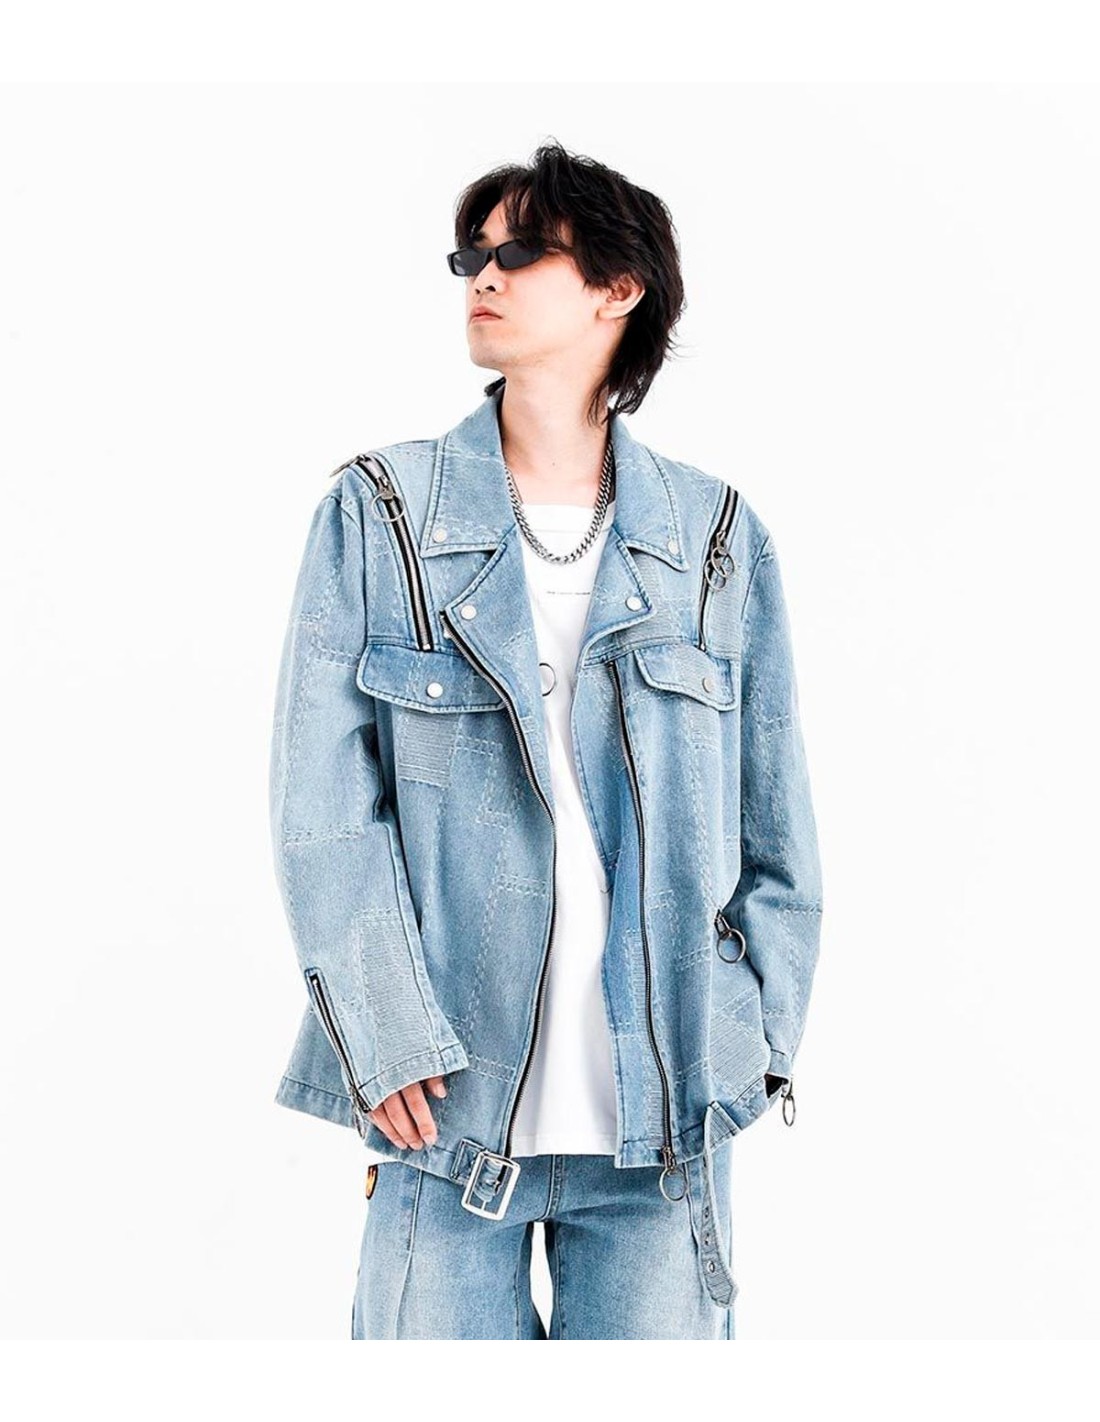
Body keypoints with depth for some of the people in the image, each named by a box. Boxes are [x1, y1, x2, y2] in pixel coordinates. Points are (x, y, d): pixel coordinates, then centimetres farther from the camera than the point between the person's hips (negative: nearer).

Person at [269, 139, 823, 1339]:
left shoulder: (717, 536, 7)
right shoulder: (378, 515, 3)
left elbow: (776, 823, 10)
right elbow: (321, 798, -3)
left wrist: (762, 1031, 2)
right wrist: (388, 1038, -10)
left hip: (665, 1112, 1)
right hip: (448, 1104, -1)